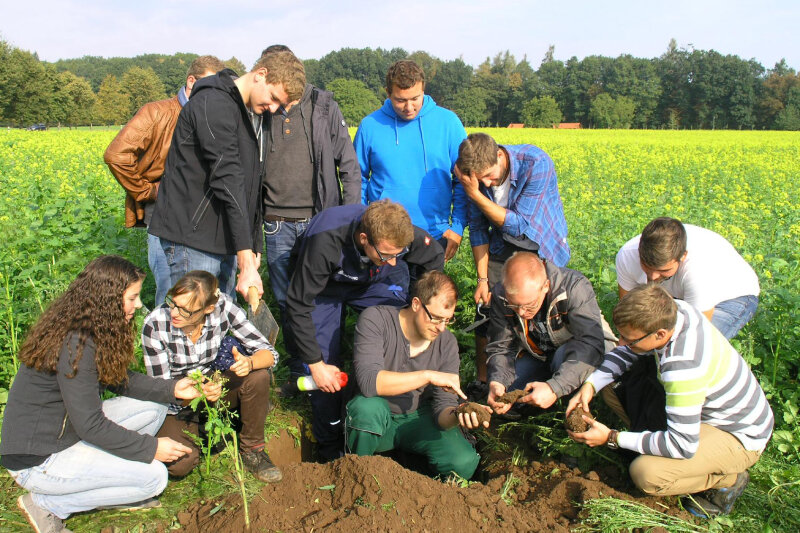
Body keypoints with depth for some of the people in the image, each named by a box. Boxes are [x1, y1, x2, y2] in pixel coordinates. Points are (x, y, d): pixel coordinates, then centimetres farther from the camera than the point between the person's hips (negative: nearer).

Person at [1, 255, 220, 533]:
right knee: (153, 476, -11)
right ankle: (47, 504, 0)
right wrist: (151, 447, -17)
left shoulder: (91, 329, 2)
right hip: (37, 460, -9)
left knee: (153, 406, 3)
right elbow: (91, 425, -26)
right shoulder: (76, 344, -28)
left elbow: (121, 380, 8)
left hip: (67, 430, 9)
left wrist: (172, 389, -4)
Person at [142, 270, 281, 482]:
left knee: (258, 377, -28)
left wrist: (249, 362, -42)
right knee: (179, 463, -25)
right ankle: (198, 431, 10)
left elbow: (268, 352, -19)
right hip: (178, 398, -1)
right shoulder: (155, 325, -25)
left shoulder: (222, 306, -22)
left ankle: (252, 449, -5)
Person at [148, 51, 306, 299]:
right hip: (193, 238, -9)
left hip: (226, 241, 9)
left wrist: (255, 246, 12)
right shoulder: (214, 104, -16)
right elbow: (228, 180, -24)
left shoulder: (252, 115, 14)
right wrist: (247, 262, -29)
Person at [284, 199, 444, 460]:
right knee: (324, 364, -8)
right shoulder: (324, 243, -42)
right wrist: (315, 363, -27)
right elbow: (298, 305, -31)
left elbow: (435, 258, -7)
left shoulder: (402, 234, -31)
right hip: (323, 287, -2)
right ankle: (331, 449, 15)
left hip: (373, 283, 3)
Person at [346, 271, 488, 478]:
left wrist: (455, 416, -32)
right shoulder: (375, 320, -19)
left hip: (418, 418, 3)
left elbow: (442, 406, -9)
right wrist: (428, 375, -36)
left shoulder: (447, 343, -7)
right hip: (377, 419, -3)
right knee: (368, 407, -38)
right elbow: (368, 381, -33)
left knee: (465, 463, -22)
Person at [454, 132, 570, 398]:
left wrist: (475, 194, -33)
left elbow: (518, 225, -26)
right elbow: (478, 228, -2)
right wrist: (482, 279, -6)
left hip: (543, 248, -3)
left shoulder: (536, 164, -29)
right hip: (503, 247, 4)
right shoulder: (478, 174, -14)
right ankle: (482, 382, 15)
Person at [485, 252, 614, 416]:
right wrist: (497, 382, -33)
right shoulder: (501, 295, -19)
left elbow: (591, 344, -40)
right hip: (537, 356, 4)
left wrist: (554, 388, -51)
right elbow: (500, 347, -12)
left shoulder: (574, 286, -32)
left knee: (563, 356, -36)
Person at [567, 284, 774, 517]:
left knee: (645, 474, -26)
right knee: (612, 387, 2)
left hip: (739, 437, -8)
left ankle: (729, 479, -2)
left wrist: (612, 438, -26)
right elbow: (626, 352, 0)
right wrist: (590, 386, -15)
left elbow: (682, 445, -31)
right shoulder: (671, 311, -17)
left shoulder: (682, 368, -39)